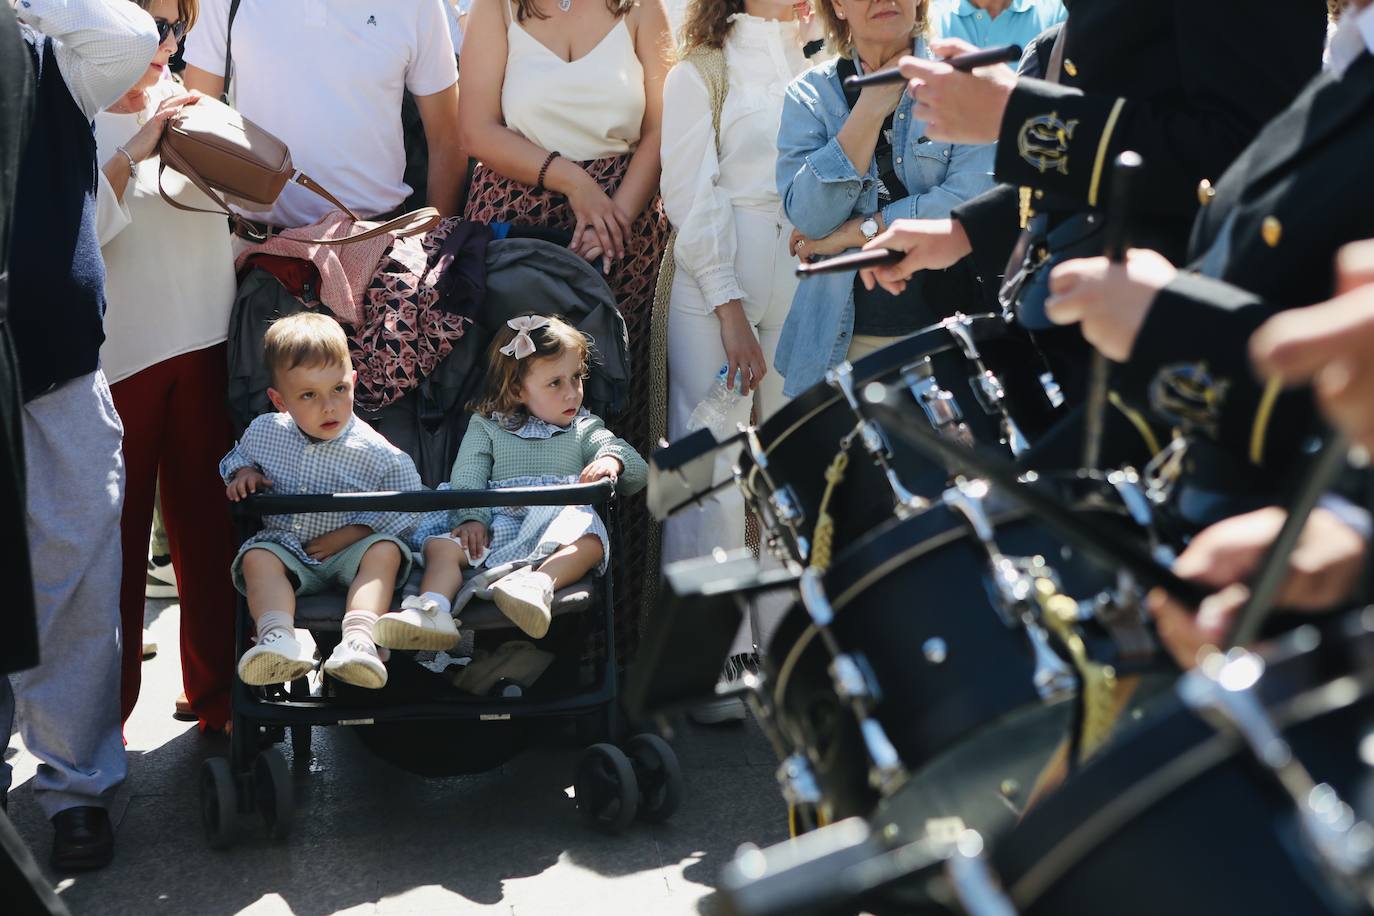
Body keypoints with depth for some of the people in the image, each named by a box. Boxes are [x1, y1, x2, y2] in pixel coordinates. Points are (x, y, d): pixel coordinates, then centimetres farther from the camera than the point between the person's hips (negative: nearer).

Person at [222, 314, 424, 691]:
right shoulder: (264, 433, 2)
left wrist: (347, 535, -17)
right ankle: (277, 638, -48)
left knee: (385, 549, -30)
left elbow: (403, 509, -9)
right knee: (257, 557, -27)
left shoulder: (373, 452, -10)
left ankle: (358, 641, -50)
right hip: (286, 548, 3)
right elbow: (238, 456, 24)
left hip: (347, 552, -2)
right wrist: (243, 472, -2)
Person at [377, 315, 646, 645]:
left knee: (589, 537, -34)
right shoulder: (486, 426, 23)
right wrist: (471, 518, -14)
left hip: (557, 530, -1)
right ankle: (432, 609, -46)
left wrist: (613, 461, -15)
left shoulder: (585, 430, 23)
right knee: (441, 544, -23)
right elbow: (467, 477, 7)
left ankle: (540, 583, -57)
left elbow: (637, 472, 11)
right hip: (497, 528, 1)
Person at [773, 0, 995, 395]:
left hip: (942, 322, -1)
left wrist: (856, 232, -12)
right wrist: (872, 107, -12)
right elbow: (809, 217, -11)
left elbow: (972, 200, -15)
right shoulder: (810, 93, 3)